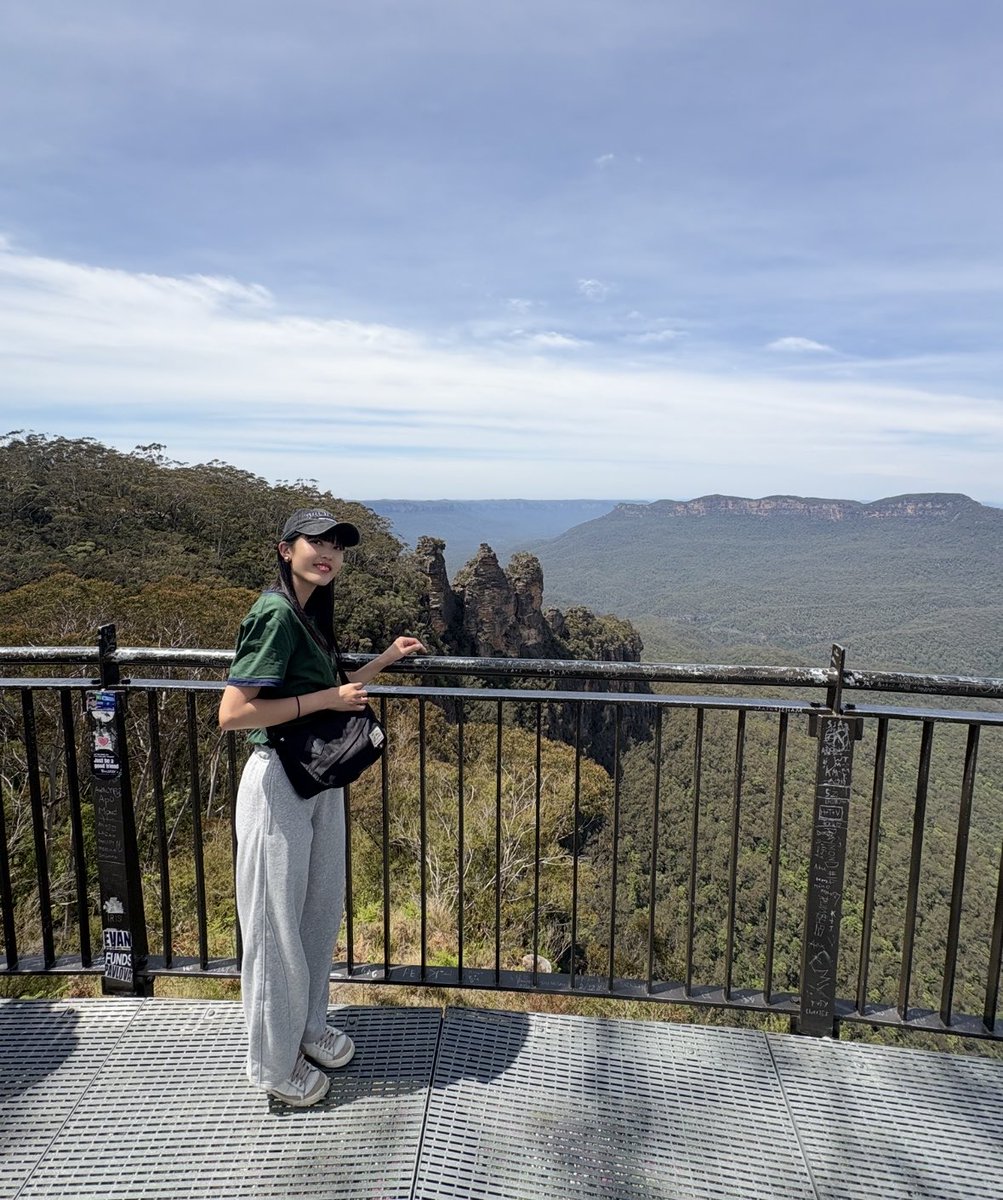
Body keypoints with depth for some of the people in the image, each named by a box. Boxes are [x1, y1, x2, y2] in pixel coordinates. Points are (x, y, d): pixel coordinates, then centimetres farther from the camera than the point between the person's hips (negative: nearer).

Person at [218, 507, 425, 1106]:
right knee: (278, 925, 9)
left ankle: (309, 1026, 43)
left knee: (322, 911, 21)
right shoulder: (275, 613, -20)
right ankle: (275, 1063, 30)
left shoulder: (311, 613, 9)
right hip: (279, 785, -9)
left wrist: (385, 659, 14)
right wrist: (324, 699, -21)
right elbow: (232, 713, -25)